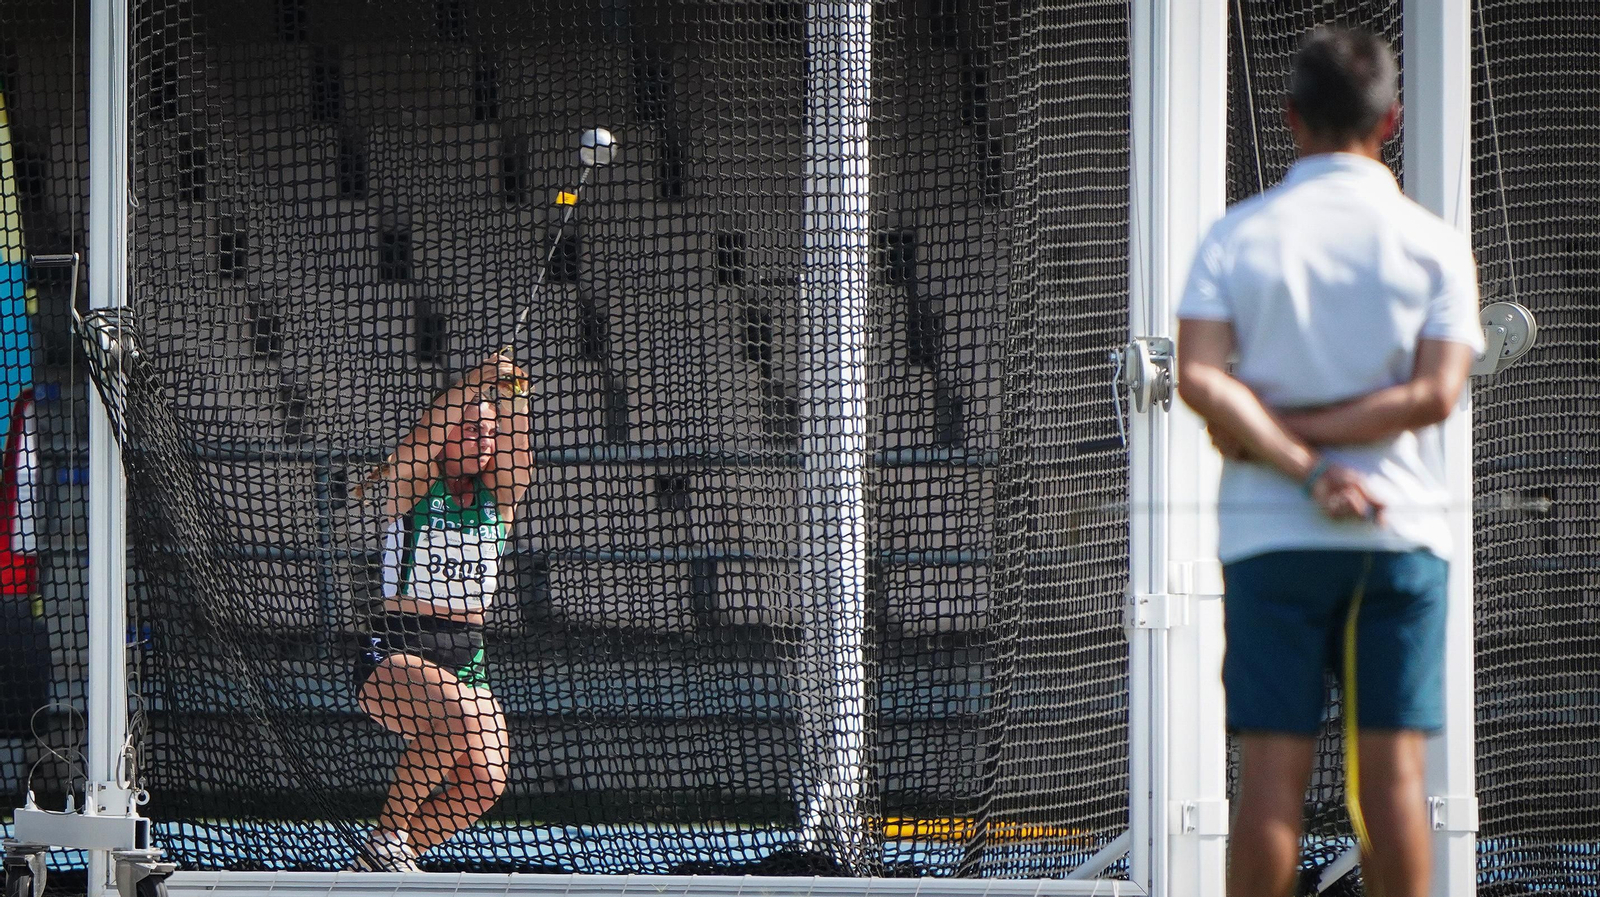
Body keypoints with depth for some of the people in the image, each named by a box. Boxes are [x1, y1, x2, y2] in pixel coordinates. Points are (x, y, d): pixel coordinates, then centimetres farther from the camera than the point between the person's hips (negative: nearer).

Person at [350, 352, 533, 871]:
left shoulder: (497, 500, 13)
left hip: (467, 662, 5)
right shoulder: (410, 491, 1)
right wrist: (478, 381, -24)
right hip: (396, 657, -5)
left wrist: (513, 395, -19)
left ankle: (387, 865, 3)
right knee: (458, 716, -36)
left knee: (484, 781, -18)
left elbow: (514, 451, -4)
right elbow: (423, 441, -17)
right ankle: (387, 838, -21)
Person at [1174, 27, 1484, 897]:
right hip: (1403, 531, 0)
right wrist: (1309, 434, -7)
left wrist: (1297, 460, -12)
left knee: (1273, 775, 0)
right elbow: (1433, 394, -10)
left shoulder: (1237, 236, 0)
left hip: (1268, 533, 0)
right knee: (1392, 773, 1)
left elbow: (1199, 380, -12)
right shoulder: (1435, 245, 0)